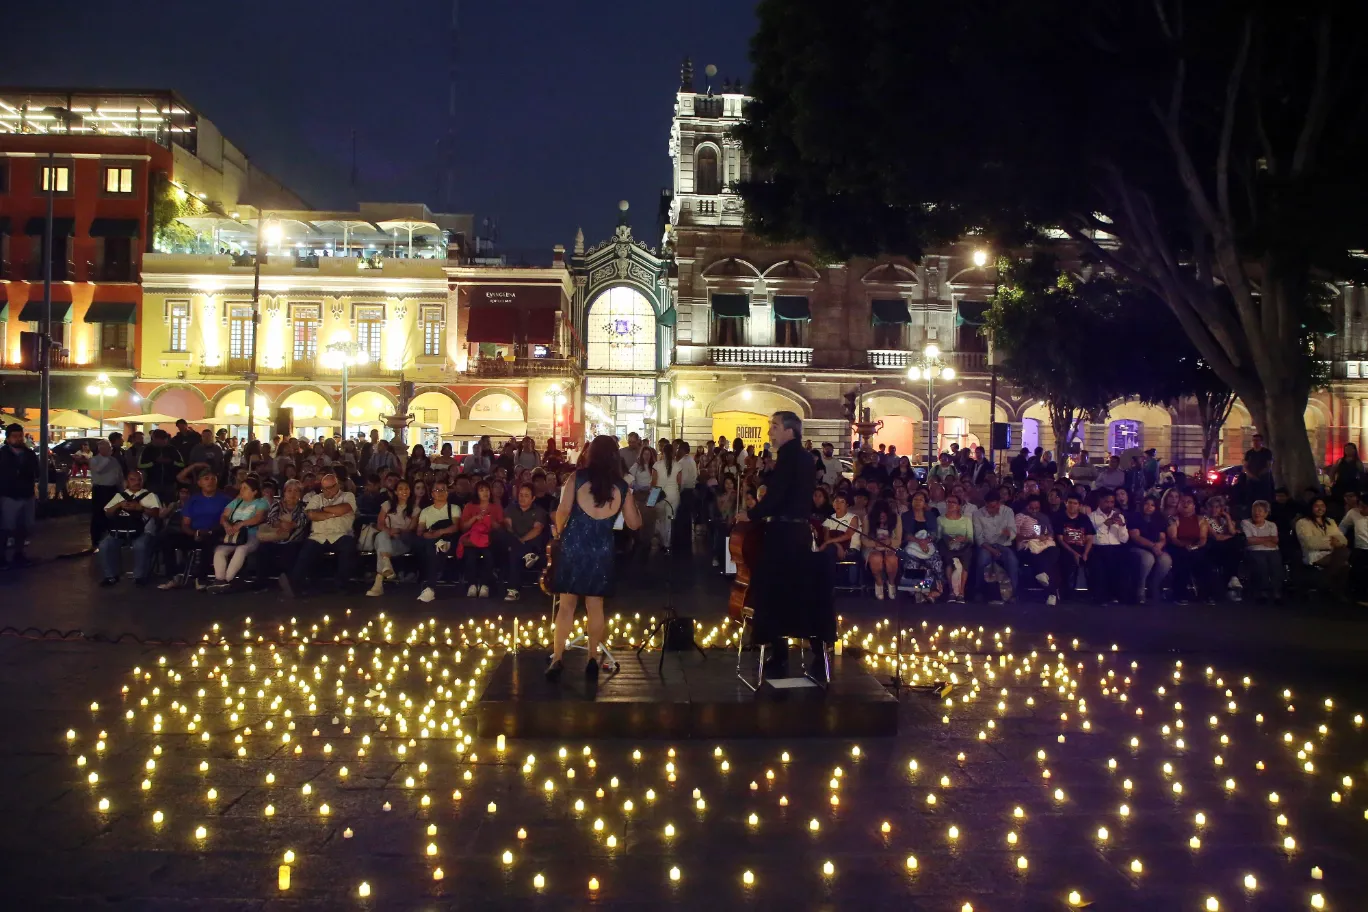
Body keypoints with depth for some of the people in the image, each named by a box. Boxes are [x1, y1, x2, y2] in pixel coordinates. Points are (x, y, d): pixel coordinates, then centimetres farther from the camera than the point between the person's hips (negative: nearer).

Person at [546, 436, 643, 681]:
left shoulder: (578, 477, -2)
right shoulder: (621, 486, 3)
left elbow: (563, 510, -12)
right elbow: (634, 523, 8)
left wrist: (558, 530, 8)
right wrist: (633, 502, 25)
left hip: (573, 545, -1)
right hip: (602, 550, 1)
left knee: (566, 604, 5)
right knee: (595, 605, 10)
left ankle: (557, 659, 3)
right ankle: (592, 659, 14)